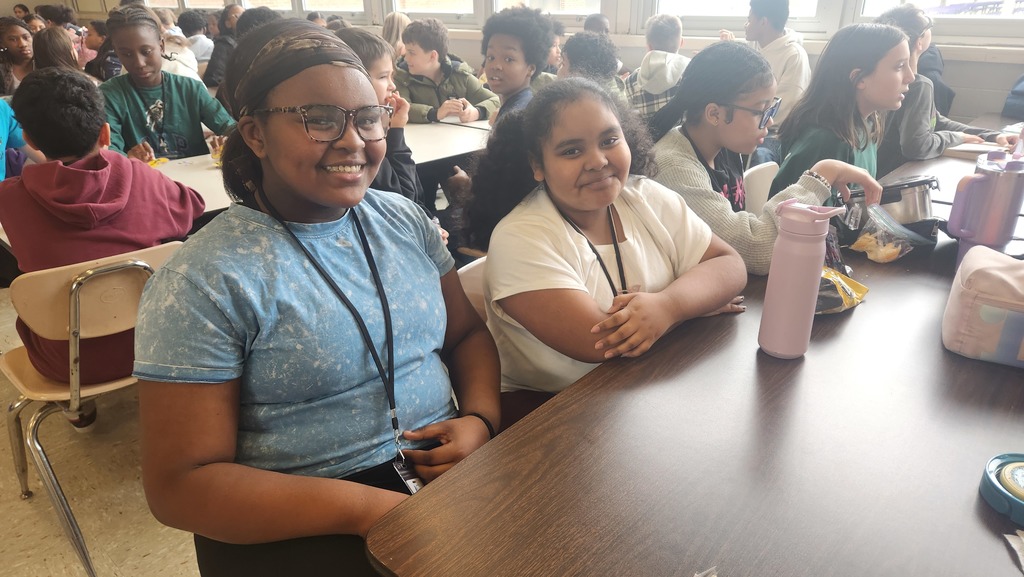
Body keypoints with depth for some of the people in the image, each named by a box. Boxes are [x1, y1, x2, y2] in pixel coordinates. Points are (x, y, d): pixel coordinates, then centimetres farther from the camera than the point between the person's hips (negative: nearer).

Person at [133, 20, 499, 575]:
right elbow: (179, 486, -11)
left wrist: (479, 417, -10)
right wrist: (364, 507, -20)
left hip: (446, 467, 5)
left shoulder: (406, 219, 4)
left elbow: (468, 334, 11)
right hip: (299, 524, -4)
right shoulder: (202, 282, -13)